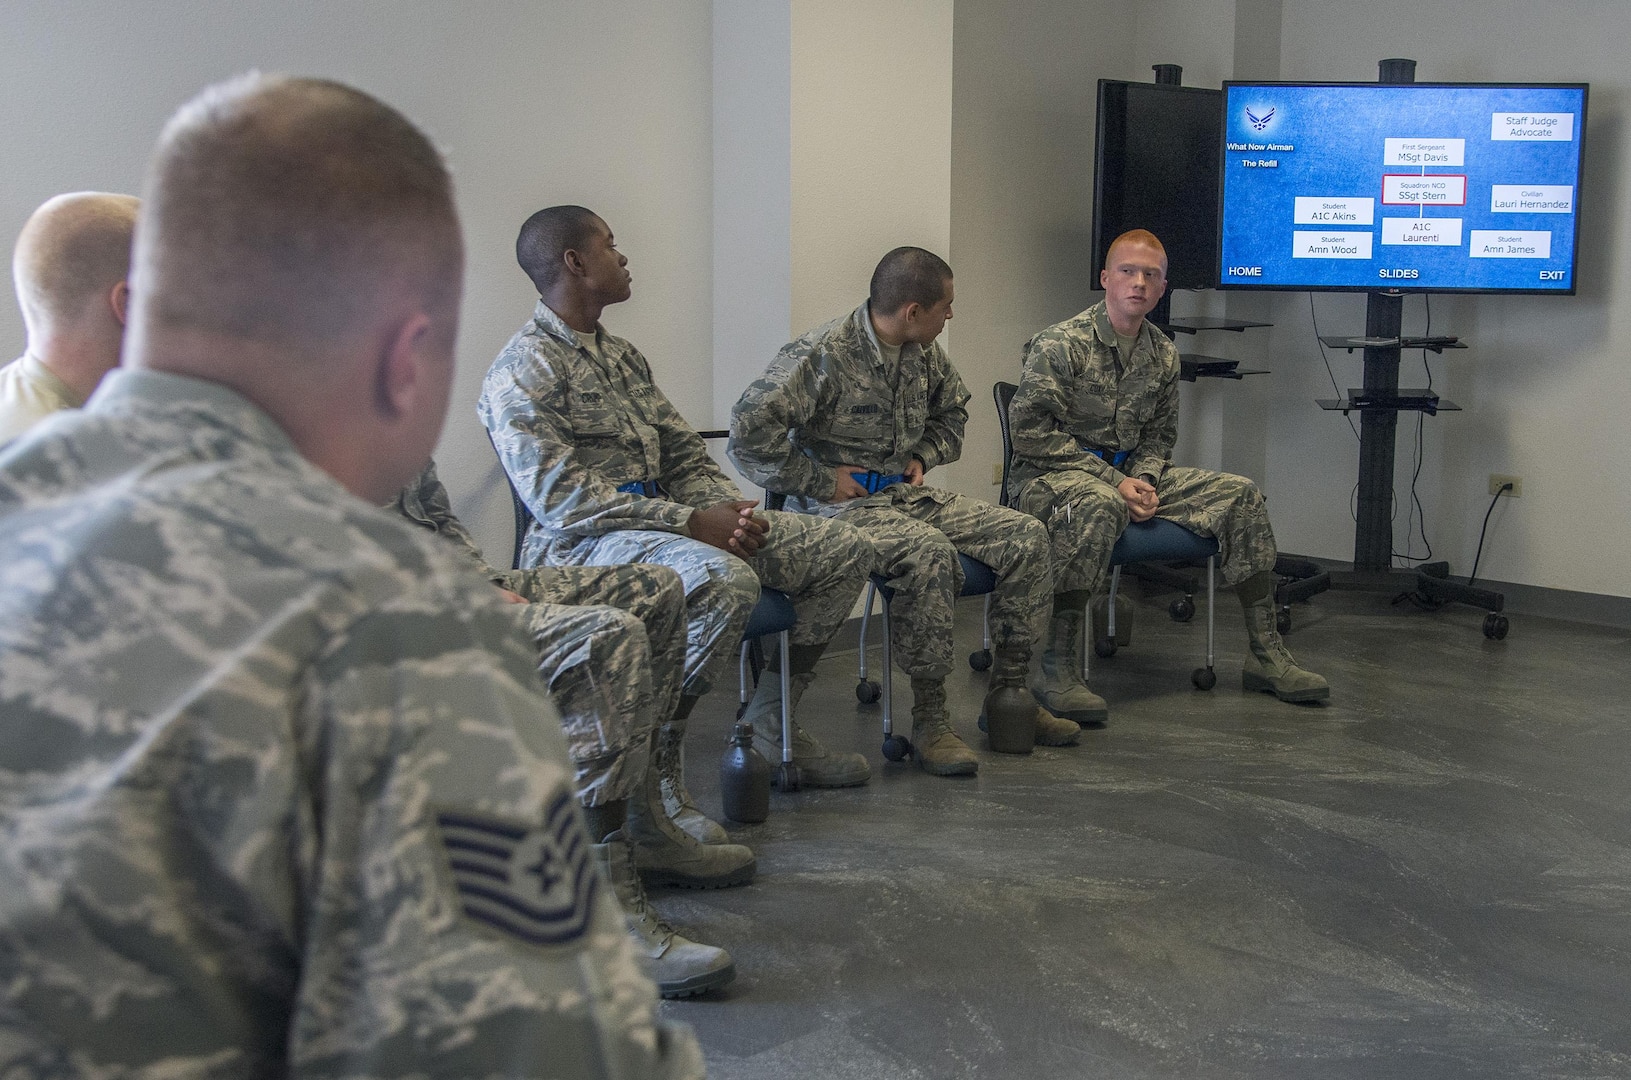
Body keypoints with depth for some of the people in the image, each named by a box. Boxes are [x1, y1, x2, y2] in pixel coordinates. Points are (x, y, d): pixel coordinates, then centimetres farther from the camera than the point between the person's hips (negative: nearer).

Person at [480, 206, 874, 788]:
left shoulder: (623, 356, 19)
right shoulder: (523, 370, -10)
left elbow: (685, 455, 18)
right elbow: (559, 496, -20)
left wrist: (729, 510, -5)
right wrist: (689, 522, -22)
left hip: (664, 519, 9)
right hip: (582, 544, -9)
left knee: (844, 549, 3)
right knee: (727, 581, -38)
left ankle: (768, 732, 10)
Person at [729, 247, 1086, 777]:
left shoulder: (925, 354, 8)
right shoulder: (823, 354, -17)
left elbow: (953, 410, 30)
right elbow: (748, 430, -24)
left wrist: (923, 456, 11)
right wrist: (822, 481, -18)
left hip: (909, 494, 8)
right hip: (843, 506, -8)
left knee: (1026, 535, -6)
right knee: (930, 553, -37)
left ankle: (1008, 693, 4)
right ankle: (929, 718, -25)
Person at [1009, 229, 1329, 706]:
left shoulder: (1163, 354, 8)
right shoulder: (1059, 344, -12)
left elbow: (1159, 435, 15)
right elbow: (1030, 432, -16)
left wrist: (1143, 479, -9)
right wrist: (1114, 480, -19)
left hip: (1130, 473, 7)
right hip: (1053, 475, -7)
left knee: (1240, 493, -5)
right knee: (1099, 504, -42)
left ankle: (1266, 655, -1)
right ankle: (1058, 668, -37)